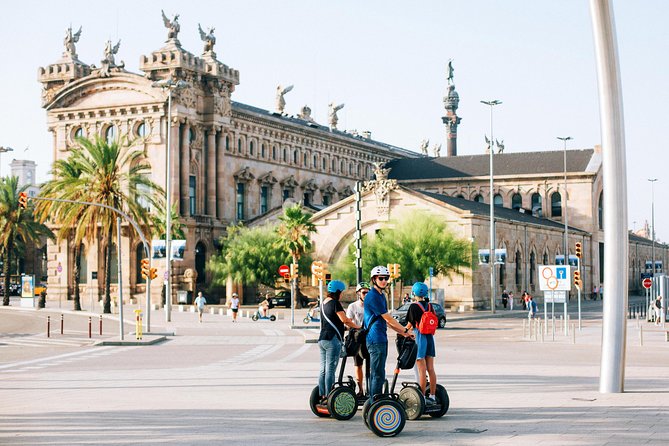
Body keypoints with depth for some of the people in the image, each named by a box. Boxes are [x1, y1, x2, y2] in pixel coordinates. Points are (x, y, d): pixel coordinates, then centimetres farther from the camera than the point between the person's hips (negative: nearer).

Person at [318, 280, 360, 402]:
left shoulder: (325, 303, 16)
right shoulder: (335, 303, -10)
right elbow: (344, 319, -15)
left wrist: (347, 325, 21)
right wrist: (357, 327, -4)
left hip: (322, 339, 9)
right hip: (332, 340, -9)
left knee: (323, 370, 9)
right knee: (330, 370, -7)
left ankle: (322, 396, 11)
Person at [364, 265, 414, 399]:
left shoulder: (381, 295, 18)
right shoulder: (373, 296, -14)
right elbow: (388, 319, -14)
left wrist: (403, 333, 15)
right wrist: (405, 331, -6)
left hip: (381, 339, 10)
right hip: (376, 340, -10)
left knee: (377, 374, 13)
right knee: (378, 374, -8)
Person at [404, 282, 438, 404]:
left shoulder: (414, 306, -10)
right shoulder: (430, 306, 7)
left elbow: (410, 324, -8)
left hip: (420, 338, -6)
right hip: (430, 337, 6)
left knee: (421, 370, -4)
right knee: (431, 369, 9)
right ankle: (432, 396, 13)